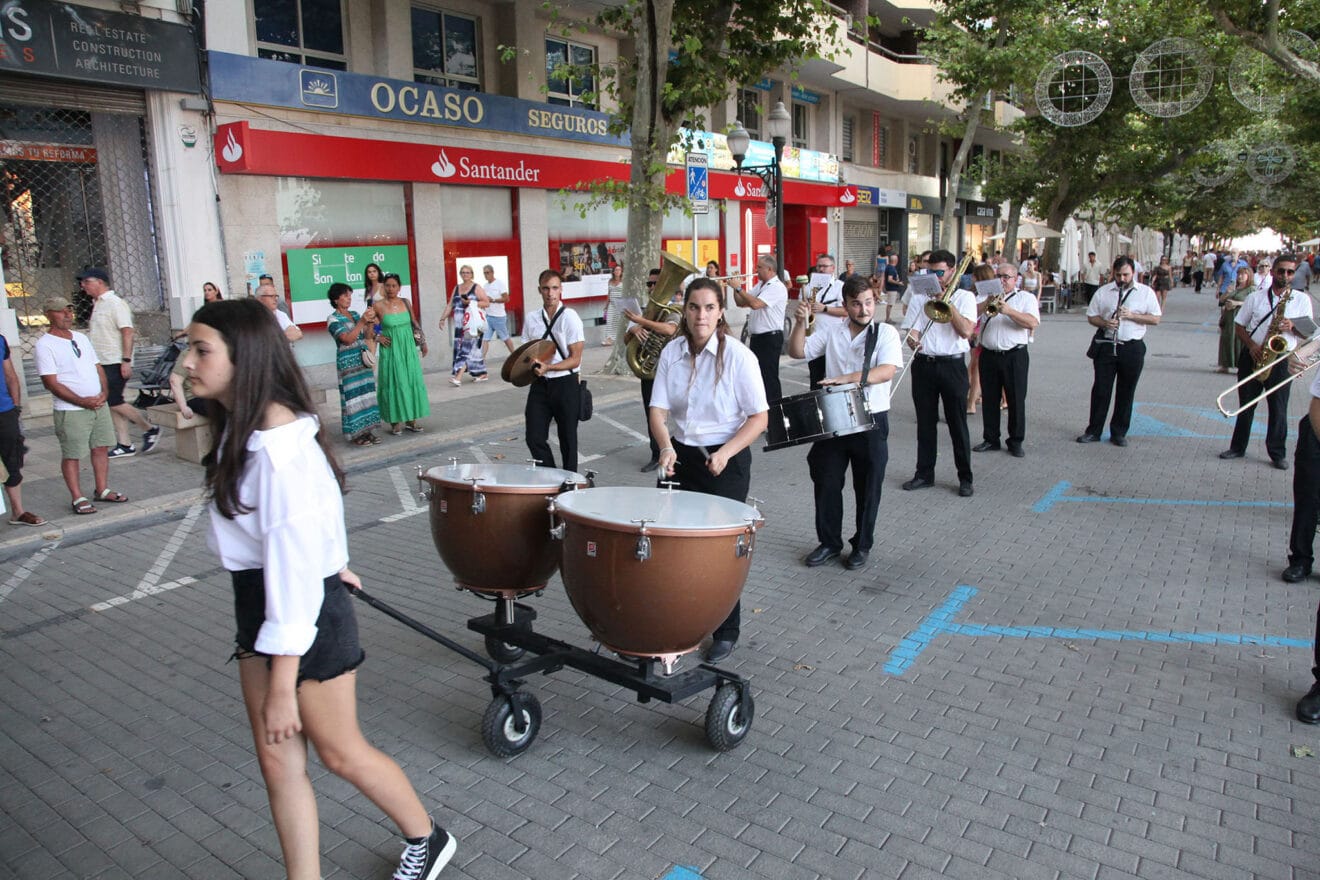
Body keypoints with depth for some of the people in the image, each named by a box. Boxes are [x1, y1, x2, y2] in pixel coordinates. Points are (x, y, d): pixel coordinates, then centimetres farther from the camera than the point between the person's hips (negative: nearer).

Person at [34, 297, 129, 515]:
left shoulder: (81, 338, 13)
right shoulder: (44, 346, -8)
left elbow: (97, 367, 16)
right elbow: (51, 383, -13)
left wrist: (104, 392, -2)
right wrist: (82, 401, -17)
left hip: (99, 405, 6)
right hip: (70, 410, -6)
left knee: (101, 448, 10)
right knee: (71, 455, 1)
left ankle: (102, 490, 20)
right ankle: (78, 498, 8)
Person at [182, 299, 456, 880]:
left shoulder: (279, 450, -27)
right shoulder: (241, 428, 4)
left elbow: (294, 570, -27)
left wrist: (282, 686, -24)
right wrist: (331, 564, 30)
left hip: (305, 610, -9)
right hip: (256, 604, 9)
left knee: (339, 752, 10)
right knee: (277, 758, 13)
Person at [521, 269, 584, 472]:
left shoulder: (569, 317, -8)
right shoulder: (531, 318, 7)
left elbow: (575, 360, -11)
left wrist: (548, 367, -24)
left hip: (565, 384, -4)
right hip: (539, 384, 4)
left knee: (567, 440, 6)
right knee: (534, 438, 0)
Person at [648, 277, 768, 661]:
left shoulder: (738, 356, -13)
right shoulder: (672, 353, -1)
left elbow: (759, 416, -12)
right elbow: (657, 409, -3)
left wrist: (725, 453, -24)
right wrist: (666, 446, -22)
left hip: (727, 461, -4)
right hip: (681, 455, 4)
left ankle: (726, 632, 23)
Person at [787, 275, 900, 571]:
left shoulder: (886, 333, -4)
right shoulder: (831, 332, 7)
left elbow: (887, 370, -19)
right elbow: (797, 351, 5)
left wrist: (846, 378, -28)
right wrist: (801, 322, -11)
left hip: (870, 419, -3)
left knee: (867, 487, 8)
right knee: (826, 482, 7)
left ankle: (862, 545, 25)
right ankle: (829, 542, 24)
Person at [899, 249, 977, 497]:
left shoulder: (964, 297, 2)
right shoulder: (919, 296, 9)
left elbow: (966, 331, -12)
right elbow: (910, 330, 1)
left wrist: (947, 303, -13)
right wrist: (912, 340, -22)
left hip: (952, 365, -2)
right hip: (923, 365, 3)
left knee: (958, 423, 2)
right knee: (925, 423, 9)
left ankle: (965, 478, 12)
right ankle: (924, 474, 19)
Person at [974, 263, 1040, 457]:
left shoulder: (1026, 298, 5)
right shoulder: (987, 296, 14)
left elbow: (1033, 322, -12)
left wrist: (1009, 311, -21)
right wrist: (987, 302, -16)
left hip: (1015, 356, -3)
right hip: (989, 355, 3)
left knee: (1016, 400, 1)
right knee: (989, 399, 8)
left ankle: (1016, 442, 10)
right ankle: (990, 439, 19)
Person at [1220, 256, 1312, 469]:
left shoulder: (1302, 300, 4)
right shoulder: (1255, 297, 5)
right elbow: (1238, 325, 7)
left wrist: (1292, 326, -17)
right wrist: (1251, 346, -10)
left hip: (1281, 359, -1)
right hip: (1252, 356, 1)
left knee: (1278, 408, 1)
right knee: (1246, 404, 10)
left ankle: (1278, 453, 11)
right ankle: (1238, 447, 20)